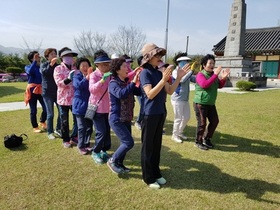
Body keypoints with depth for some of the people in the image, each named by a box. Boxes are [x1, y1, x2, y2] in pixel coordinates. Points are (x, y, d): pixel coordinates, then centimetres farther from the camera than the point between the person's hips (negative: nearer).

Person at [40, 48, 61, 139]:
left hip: (58, 91, 4)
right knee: (50, 114, 0)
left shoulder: (58, 65, 8)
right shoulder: (43, 65, -2)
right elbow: (44, 72, -24)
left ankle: (58, 129, 24)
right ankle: (50, 132, 14)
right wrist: (51, 64, -40)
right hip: (48, 92, -4)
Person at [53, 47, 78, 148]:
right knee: (64, 121, 8)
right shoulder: (58, 69, -3)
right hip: (63, 99, -3)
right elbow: (59, 83, -16)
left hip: (75, 98, 3)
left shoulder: (75, 68, 7)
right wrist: (68, 79, -32)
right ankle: (65, 140, 25)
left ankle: (74, 137, 27)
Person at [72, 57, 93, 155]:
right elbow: (78, 85, -27)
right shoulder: (77, 76, -4)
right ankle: (81, 146, 14)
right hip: (80, 106, -4)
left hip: (90, 105, 4)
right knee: (82, 127, -1)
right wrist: (87, 77, -36)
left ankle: (86, 144, 24)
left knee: (89, 126, 9)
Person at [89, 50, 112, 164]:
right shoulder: (94, 75, -13)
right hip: (97, 108, -5)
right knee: (101, 132, -6)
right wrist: (102, 80, -40)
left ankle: (104, 150, 32)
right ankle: (95, 152, 17)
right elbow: (92, 89, -27)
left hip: (108, 108, 5)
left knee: (107, 131, 11)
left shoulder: (110, 75, 1)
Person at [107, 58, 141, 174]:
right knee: (129, 142, -10)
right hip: (116, 119, -8)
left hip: (126, 119, 8)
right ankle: (112, 161, 9)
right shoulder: (113, 83, -15)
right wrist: (133, 82, -32)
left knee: (126, 142, 14)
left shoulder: (127, 83, 8)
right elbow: (120, 94, -34)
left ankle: (119, 163, 32)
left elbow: (139, 92, 9)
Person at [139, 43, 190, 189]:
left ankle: (156, 173, 31)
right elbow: (150, 94, -23)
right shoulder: (145, 73, -13)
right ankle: (148, 177, 18)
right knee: (148, 146, 4)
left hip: (161, 113, 8)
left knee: (157, 145, 16)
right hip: (150, 114, -7)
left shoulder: (159, 73, 9)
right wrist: (164, 79, -29)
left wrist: (179, 77, -2)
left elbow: (170, 91, 8)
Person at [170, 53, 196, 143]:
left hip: (185, 99, 8)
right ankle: (174, 135, 19)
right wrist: (191, 70, -26)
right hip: (177, 99, -8)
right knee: (178, 118, 1)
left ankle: (180, 132, 34)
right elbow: (182, 79, -30)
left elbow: (195, 79, 6)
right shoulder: (175, 72, -12)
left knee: (187, 117, 16)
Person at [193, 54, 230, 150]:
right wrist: (215, 75, -31)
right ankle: (198, 142, 14)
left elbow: (220, 85, 12)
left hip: (211, 104, 8)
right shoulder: (200, 75, -14)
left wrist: (224, 78, -7)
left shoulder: (213, 74, 10)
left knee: (215, 121, 12)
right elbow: (205, 84, -31)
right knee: (202, 123, -4)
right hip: (200, 103, -8)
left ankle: (206, 139, 28)